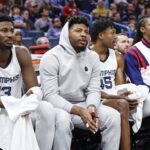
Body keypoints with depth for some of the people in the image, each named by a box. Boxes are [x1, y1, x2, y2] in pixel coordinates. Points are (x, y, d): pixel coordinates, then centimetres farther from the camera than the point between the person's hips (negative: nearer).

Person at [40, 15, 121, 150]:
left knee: (114, 116, -17)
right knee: (63, 119, -38)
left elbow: (94, 90, 2)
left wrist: (91, 108, -24)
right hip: (58, 106, -5)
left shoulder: (93, 57, 5)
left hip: (82, 105, 5)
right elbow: (50, 95, -19)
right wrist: (79, 111, -30)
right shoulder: (51, 57, -12)